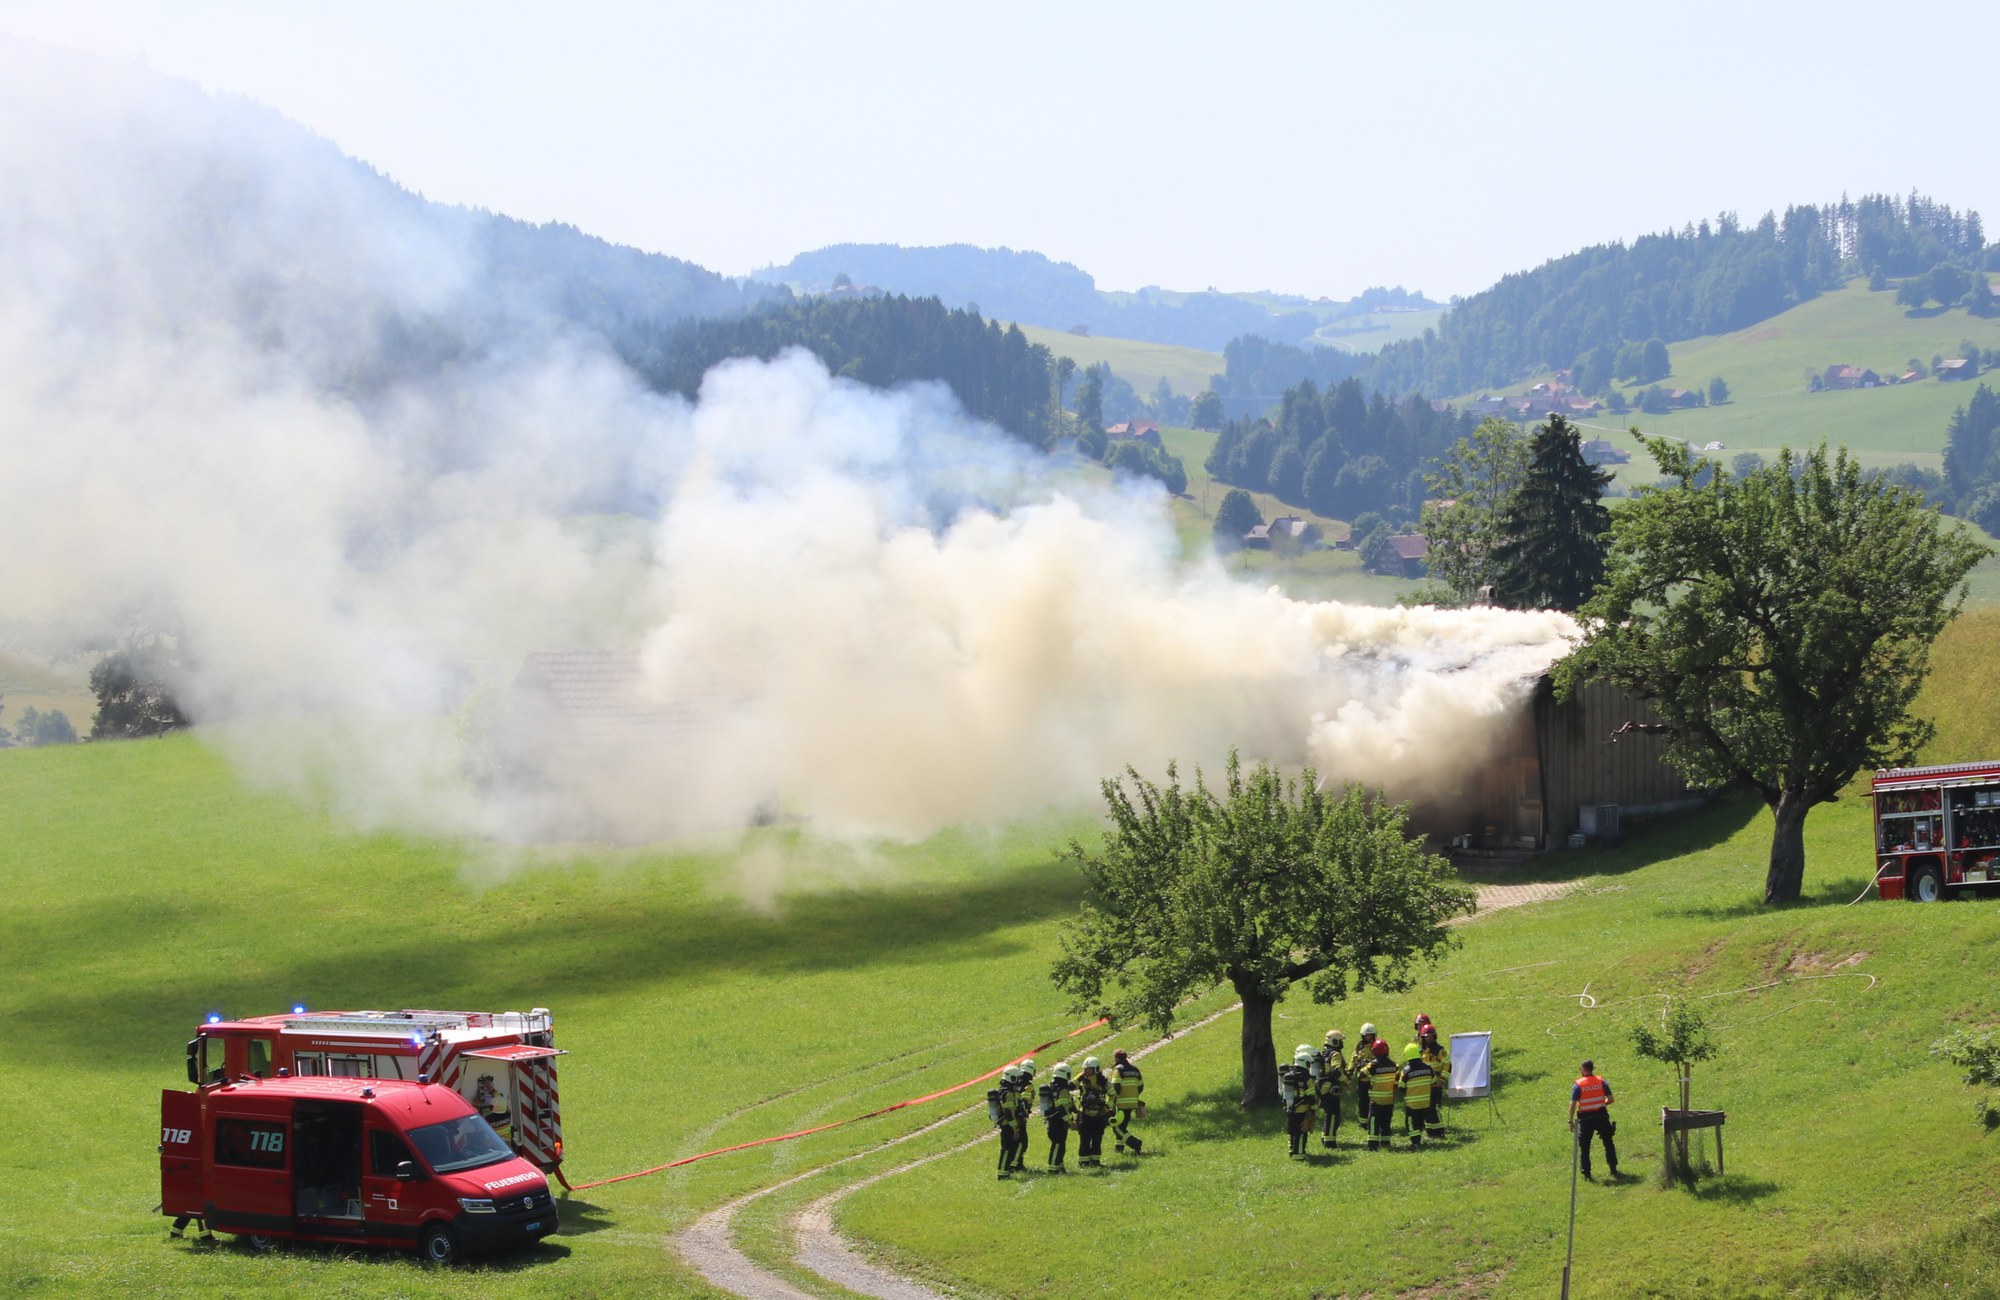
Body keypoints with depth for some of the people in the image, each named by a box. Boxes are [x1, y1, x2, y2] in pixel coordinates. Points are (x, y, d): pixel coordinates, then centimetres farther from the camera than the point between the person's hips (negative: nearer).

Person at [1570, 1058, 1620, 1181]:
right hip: (1601, 1116, 2)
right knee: (1608, 1143, 15)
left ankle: (1586, 1174, 8)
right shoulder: (1601, 1082, -1)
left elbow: (1573, 1104, -10)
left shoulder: (1578, 1085, -7)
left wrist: (1571, 1121, -5)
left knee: (1584, 1147, 9)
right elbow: (1610, 1099, -2)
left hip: (1585, 1119, -2)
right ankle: (1613, 1170, 14)